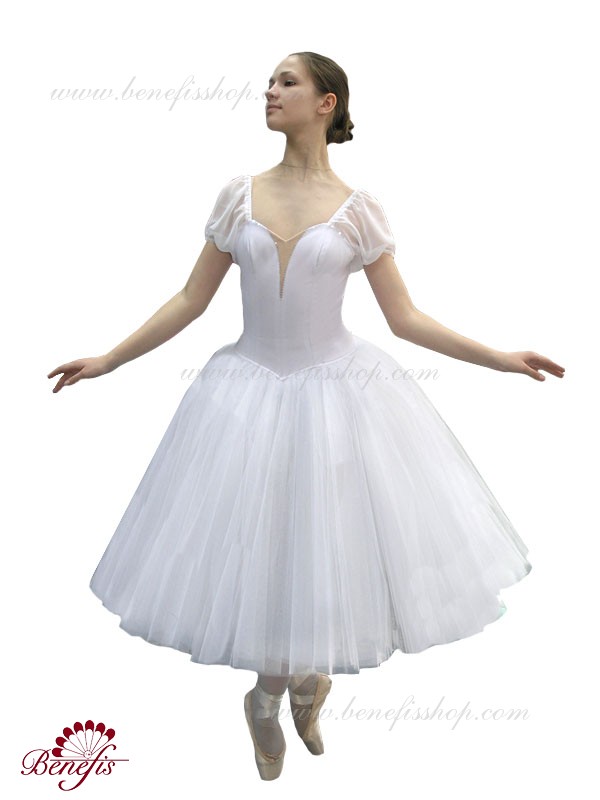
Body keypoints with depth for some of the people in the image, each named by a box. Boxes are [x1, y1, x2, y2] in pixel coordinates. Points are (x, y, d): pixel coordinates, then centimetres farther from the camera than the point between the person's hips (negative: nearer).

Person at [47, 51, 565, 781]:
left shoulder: (358, 209, -3)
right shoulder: (238, 196, 2)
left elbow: (405, 318, -1)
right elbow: (191, 300, 5)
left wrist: (501, 357, -5)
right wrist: (108, 359, 3)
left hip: (338, 391, -1)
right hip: (251, 391, 1)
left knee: (329, 545, 8)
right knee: (259, 548, 8)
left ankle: (306, 678, 41)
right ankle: (271, 692, 38)